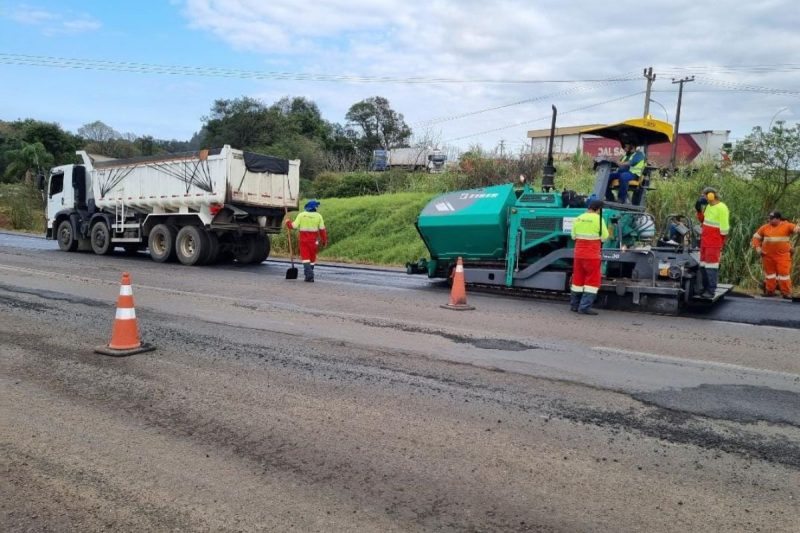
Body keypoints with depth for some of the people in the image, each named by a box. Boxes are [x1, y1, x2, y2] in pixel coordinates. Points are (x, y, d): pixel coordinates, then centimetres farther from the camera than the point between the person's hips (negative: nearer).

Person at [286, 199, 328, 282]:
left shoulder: (301, 215, -3)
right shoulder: (318, 216, -2)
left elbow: (294, 226, -6)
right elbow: (322, 229, -1)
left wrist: (288, 222, 15)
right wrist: (324, 240, 9)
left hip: (303, 239, -1)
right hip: (313, 240, 1)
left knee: (305, 257, 0)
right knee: (312, 257, 13)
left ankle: (309, 275, -13)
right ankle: (310, 275, 19)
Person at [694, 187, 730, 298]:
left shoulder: (721, 208, -15)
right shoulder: (708, 206, 12)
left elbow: (724, 226, -15)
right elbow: (703, 220, 23)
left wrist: (722, 241, -14)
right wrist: (698, 209, 10)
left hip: (714, 242, -9)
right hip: (705, 241, 9)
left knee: (711, 266, -8)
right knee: (703, 265, 12)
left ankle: (711, 291, -5)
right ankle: (706, 288, 21)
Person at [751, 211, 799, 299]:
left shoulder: (786, 226, -3)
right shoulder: (765, 227, 5)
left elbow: (796, 228, -18)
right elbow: (756, 237, 13)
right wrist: (758, 248, 3)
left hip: (782, 255, -3)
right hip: (768, 255, 3)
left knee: (784, 272, -6)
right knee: (769, 272, 12)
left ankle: (786, 292, 2)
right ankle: (770, 291, 24)